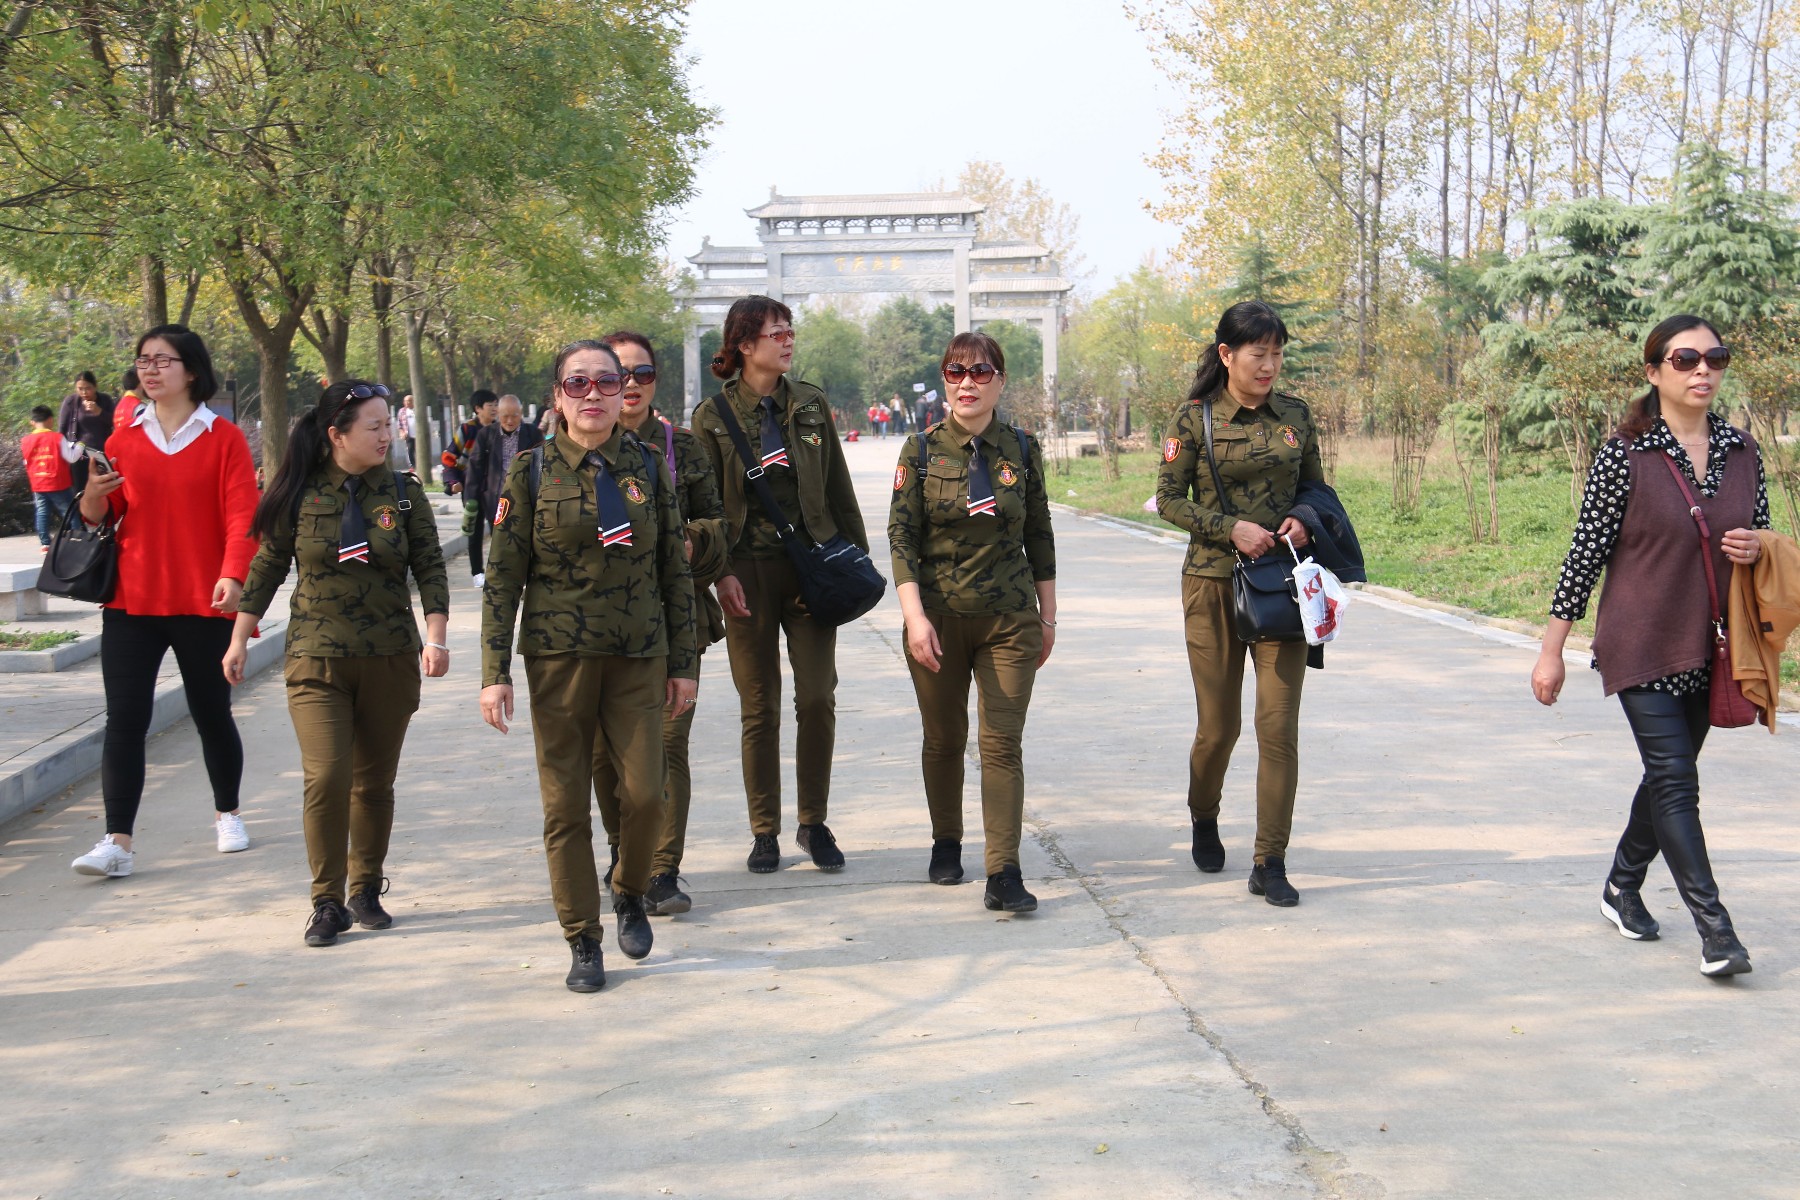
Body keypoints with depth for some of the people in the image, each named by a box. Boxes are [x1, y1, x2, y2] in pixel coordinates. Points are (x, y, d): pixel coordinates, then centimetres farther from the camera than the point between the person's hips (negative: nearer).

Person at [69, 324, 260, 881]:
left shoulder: (223, 438, -1)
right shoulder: (123, 441, 8)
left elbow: (241, 514, -9)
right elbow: (100, 517, 10)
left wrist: (233, 575, -24)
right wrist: (93, 497, -13)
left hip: (203, 604, -2)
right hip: (131, 603, 2)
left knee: (212, 714, 11)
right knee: (124, 719, -5)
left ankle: (228, 814, 32)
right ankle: (117, 842, -5)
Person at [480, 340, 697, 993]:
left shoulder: (648, 468, 5)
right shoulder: (532, 470, 0)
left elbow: (675, 570, 9)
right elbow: (502, 577, 0)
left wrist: (683, 662, 6)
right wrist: (494, 671, -6)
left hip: (639, 657, 1)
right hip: (559, 656, -1)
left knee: (645, 793, -7)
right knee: (566, 804, 1)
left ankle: (630, 895, 23)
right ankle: (582, 940, 15)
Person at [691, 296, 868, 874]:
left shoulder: (809, 403, 8)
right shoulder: (714, 415, 0)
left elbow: (837, 485, 12)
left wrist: (857, 554, 10)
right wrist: (720, 572, -8)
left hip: (811, 561, 2)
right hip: (749, 571, -2)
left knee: (818, 696, -2)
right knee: (759, 707, 3)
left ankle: (814, 823, 14)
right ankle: (764, 832, 15)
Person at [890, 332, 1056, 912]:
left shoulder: (1021, 450, 3)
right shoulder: (922, 450, -1)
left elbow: (1040, 538, 10)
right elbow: (901, 536, -6)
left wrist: (1047, 617, 10)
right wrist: (914, 615, -16)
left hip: (1010, 621, 0)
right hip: (939, 618, 0)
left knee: (1003, 744, -6)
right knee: (944, 740, 11)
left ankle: (1004, 874, -6)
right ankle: (946, 844, 32)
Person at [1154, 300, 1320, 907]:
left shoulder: (1296, 415, 6)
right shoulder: (1195, 418, -3)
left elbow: (1316, 487, 16)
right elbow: (1169, 498, -2)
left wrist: (1303, 520, -6)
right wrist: (1231, 528, -15)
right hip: (1214, 583, -2)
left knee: (1279, 724, -5)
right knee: (1219, 724, 6)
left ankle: (1270, 864, 2)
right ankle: (1204, 820, 37)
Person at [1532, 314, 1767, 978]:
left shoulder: (1742, 451, 4)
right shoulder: (1624, 455, -10)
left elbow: (1762, 537, 16)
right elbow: (1585, 554, -8)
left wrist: (1758, 545, -10)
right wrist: (1551, 650, -6)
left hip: (1710, 647, 5)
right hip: (1641, 644, -5)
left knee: (1668, 774, 15)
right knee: (1675, 779, -10)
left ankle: (1623, 886, 35)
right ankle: (1714, 929, -8)